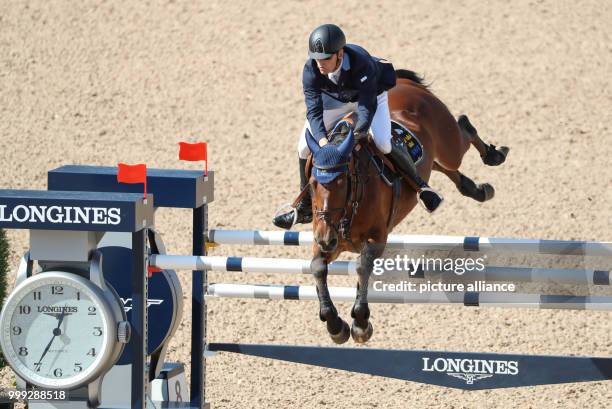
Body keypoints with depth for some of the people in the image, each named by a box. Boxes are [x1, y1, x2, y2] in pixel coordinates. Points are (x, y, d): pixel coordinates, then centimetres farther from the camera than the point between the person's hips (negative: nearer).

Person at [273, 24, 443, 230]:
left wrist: (358, 134, -59)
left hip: (371, 93, -4)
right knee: (305, 147, -4)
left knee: (383, 144, -24)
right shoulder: (311, 69, -33)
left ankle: (420, 185, 0)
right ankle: (305, 207, 15)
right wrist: (322, 139, -52)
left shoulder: (362, 64, -42)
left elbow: (367, 106, -42)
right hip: (334, 99, 4)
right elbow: (314, 110, -35)